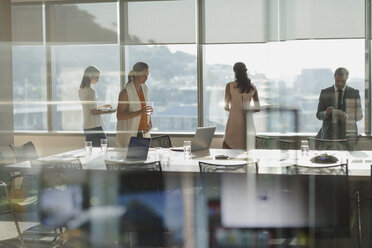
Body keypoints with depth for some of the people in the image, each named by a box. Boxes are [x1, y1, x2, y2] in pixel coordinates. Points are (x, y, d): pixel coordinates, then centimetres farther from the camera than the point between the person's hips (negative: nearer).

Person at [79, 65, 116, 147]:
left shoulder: (81, 90, 11)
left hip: (86, 127, 9)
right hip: (95, 126, -9)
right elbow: (93, 112, -17)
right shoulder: (91, 91, -15)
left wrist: (103, 106, 19)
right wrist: (109, 111, -10)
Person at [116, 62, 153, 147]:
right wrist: (139, 112, -27)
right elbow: (119, 116, -18)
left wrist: (150, 123, 4)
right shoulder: (125, 92, -14)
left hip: (144, 133, 6)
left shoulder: (144, 88, 9)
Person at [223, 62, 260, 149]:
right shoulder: (253, 87, 6)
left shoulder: (229, 86, -2)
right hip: (248, 122, 3)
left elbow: (226, 107, -2)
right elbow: (257, 108, 7)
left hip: (234, 121, -3)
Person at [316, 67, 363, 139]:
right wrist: (326, 113, -18)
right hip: (329, 135, 0)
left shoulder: (354, 93, 5)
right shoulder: (325, 93, 6)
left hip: (348, 135, 0)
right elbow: (319, 115, 6)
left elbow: (359, 115, 3)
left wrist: (346, 116, -17)